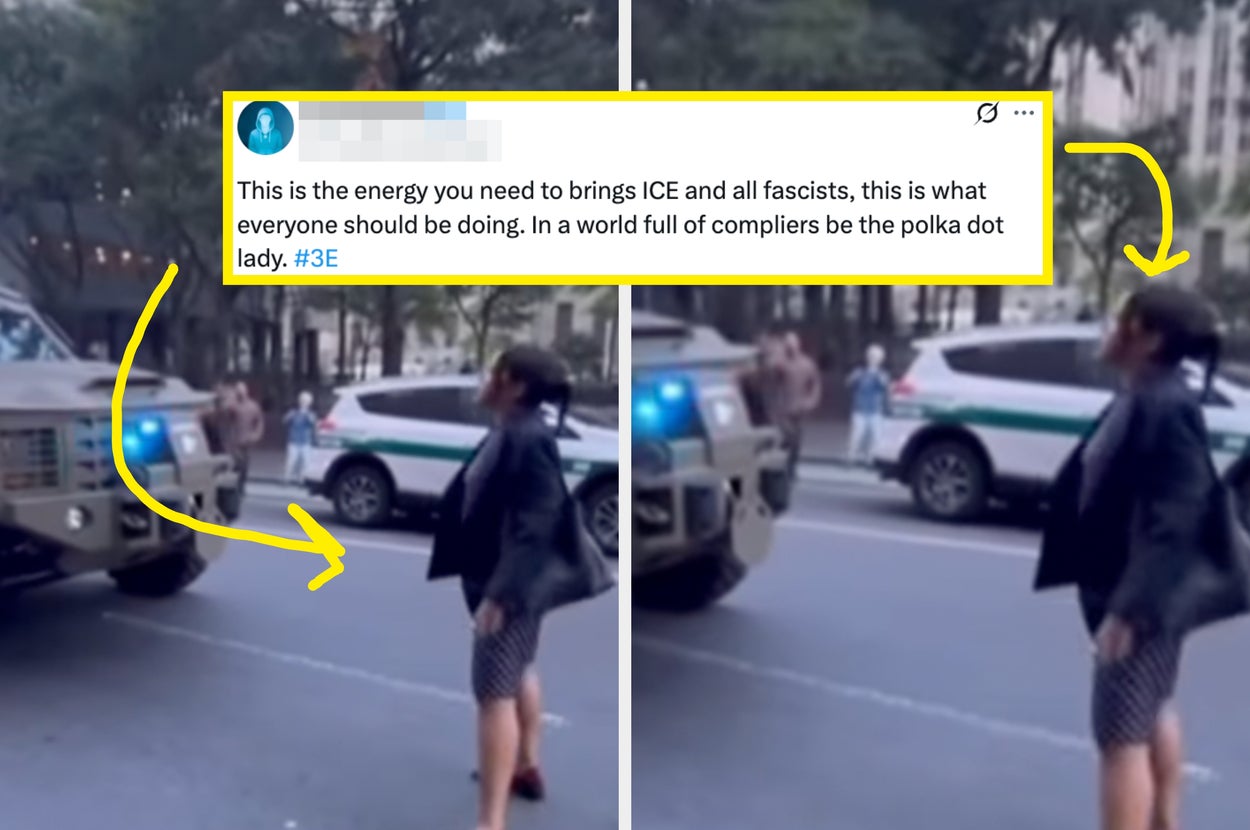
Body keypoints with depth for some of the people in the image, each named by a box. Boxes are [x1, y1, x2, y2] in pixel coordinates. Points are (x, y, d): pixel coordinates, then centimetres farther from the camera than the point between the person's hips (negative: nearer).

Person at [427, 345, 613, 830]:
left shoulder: (531, 440, -24)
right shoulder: (507, 432, 7)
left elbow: (533, 526, -27)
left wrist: (500, 593, -28)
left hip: (514, 584, -11)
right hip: (499, 576, 11)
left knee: (495, 690, -8)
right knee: (519, 671, 25)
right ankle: (526, 767, 46)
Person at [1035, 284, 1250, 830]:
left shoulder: (1167, 406, -23)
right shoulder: (1139, 398, 6)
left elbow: (1172, 521, -27)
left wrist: (1128, 608, -29)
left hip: (1147, 597, -11)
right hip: (1128, 587, 11)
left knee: (1121, 731, -4)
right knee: (1153, 712, 26)